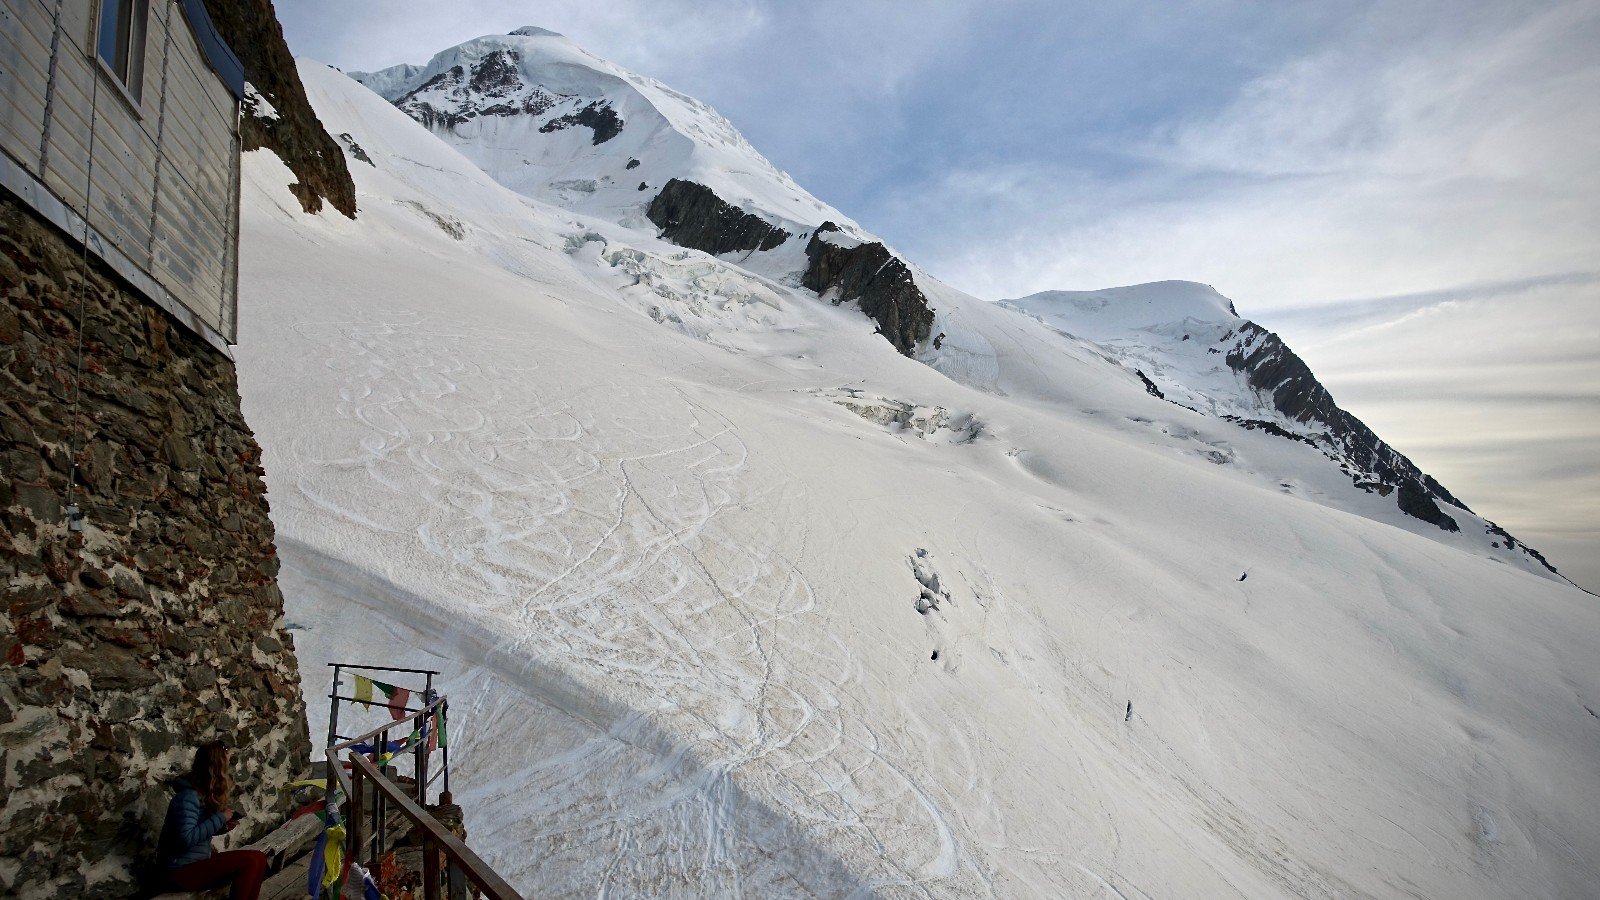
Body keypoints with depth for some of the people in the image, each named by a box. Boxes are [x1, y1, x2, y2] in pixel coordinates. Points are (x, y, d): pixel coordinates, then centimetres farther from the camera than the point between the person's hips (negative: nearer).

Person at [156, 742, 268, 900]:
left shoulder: (207, 793, 8)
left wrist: (223, 827, -2)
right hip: (182, 871, -9)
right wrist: (220, 818, -22)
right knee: (250, 861, -24)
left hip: (198, 862, 9)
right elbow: (186, 838, -29)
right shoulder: (188, 796, -20)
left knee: (259, 859, -5)